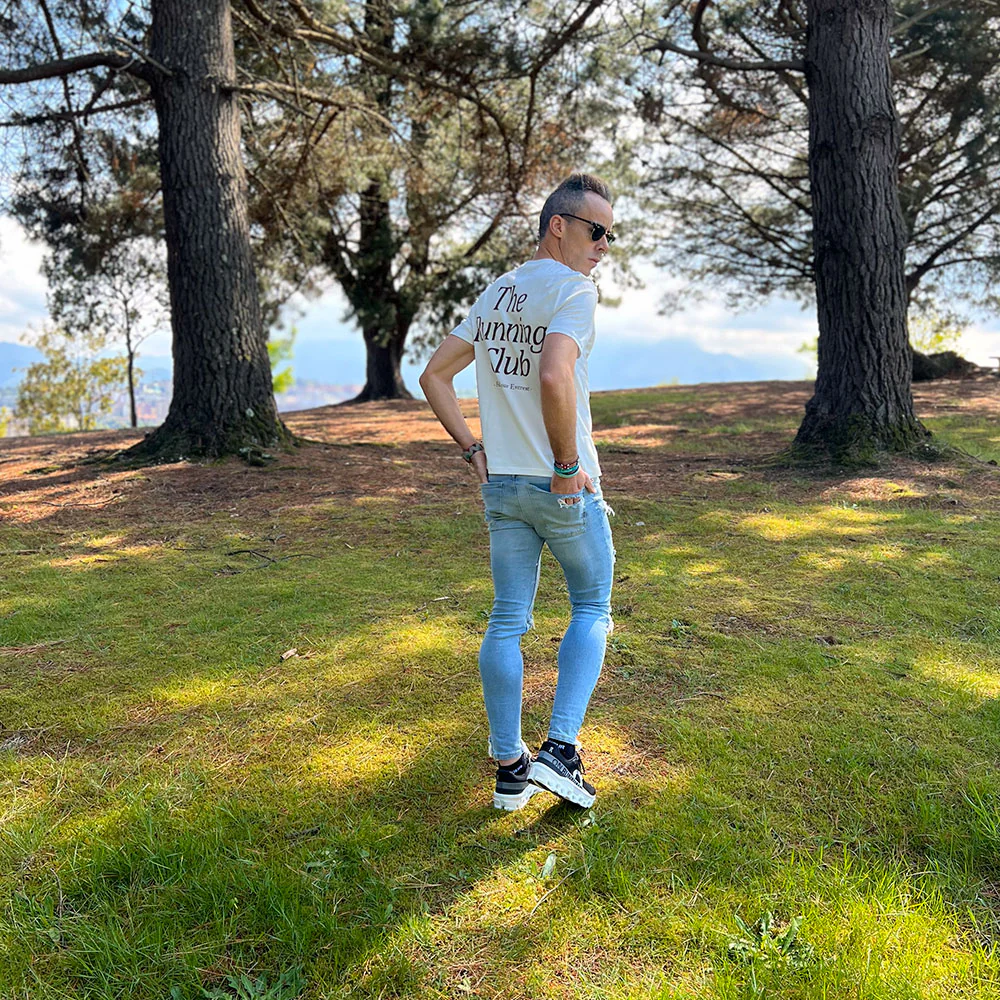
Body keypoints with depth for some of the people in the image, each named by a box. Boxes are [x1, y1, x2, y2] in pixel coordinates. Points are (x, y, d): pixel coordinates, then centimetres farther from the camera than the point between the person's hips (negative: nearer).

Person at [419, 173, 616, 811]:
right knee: (592, 610, 12)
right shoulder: (574, 289, -11)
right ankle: (560, 749, 4)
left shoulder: (496, 293, 14)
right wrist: (568, 464, -18)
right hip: (564, 489, -6)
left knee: (508, 622, 10)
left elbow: (434, 375, 14)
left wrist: (472, 449, 11)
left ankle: (510, 769, 18)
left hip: (501, 486, 7)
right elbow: (554, 377, -29)